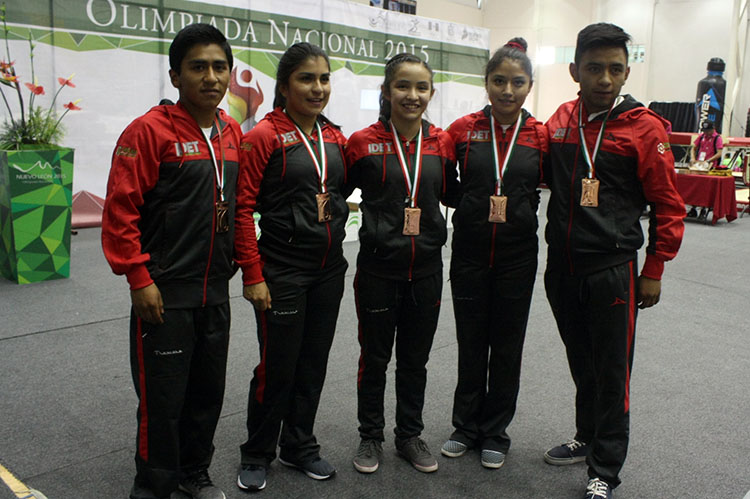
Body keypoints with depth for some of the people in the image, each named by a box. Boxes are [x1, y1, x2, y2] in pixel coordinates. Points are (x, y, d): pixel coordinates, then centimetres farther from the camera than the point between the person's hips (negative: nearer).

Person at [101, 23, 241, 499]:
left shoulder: (233, 133, 7)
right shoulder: (150, 130, -12)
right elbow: (120, 210, -13)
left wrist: (233, 266, 13)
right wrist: (140, 280, -14)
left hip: (216, 290, 6)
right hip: (165, 293, -6)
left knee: (209, 389, 16)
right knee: (162, 395, 4)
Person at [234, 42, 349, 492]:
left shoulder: (336, 138, 7)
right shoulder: (264, 137, -10)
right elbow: (242, 208, -13)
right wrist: (253, 275, -15)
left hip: (329, 270, 6)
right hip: (282, 271, -6)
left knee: (314, 363, 15)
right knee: (277, 367, 4)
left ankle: (300, 446, 34)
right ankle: (257, 454, 26)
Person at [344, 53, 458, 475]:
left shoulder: (442, 143, 1)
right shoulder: (364, 142, -7)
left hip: (426, 269, 3)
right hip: (378, 268, -2)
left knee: (415, 359, 16)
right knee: (375, 357, 12)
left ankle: (410, 435, 35)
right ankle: (371, 437, 32)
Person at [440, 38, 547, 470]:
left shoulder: (541, 135, -4)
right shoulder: (463, 129, -3)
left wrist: (520, 208, -5)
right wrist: (471, 208, -1)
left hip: (517, 255, 0)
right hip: (469, 251, 0)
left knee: (507, 346, 11)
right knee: (471, 344, 12)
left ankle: (495, 432, 28)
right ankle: (467, 426, 30)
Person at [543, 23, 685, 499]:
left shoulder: (644, 128, -9)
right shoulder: (561, 120, 4)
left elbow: (669, 206, -5)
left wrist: (654, 272, -5)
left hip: (612, 269, -5)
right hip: (562, 267, 5)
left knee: (611, 371, 4)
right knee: (581, 362, 19)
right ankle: (587, 438, 38)